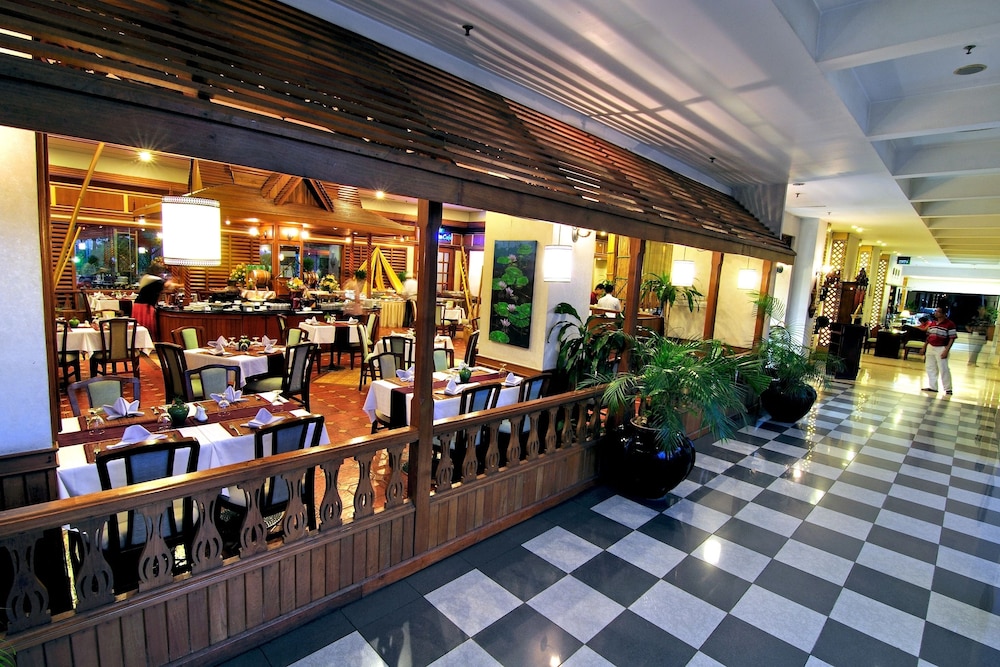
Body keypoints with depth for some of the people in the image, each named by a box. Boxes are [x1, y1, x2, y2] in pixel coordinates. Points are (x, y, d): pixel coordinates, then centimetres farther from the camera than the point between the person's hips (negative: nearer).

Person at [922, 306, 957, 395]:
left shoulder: (950, 324, -10)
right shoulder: (932, 323, 11)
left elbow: (952, 338, -12)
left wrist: (946, 350, -18)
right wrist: (925, 346, 15)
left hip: (941, 349, -7)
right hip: (930, 347, 7)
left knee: (943, 369, -5)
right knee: (930, 367, 11)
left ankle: (948, 389, 5)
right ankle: (933, 387, 21)